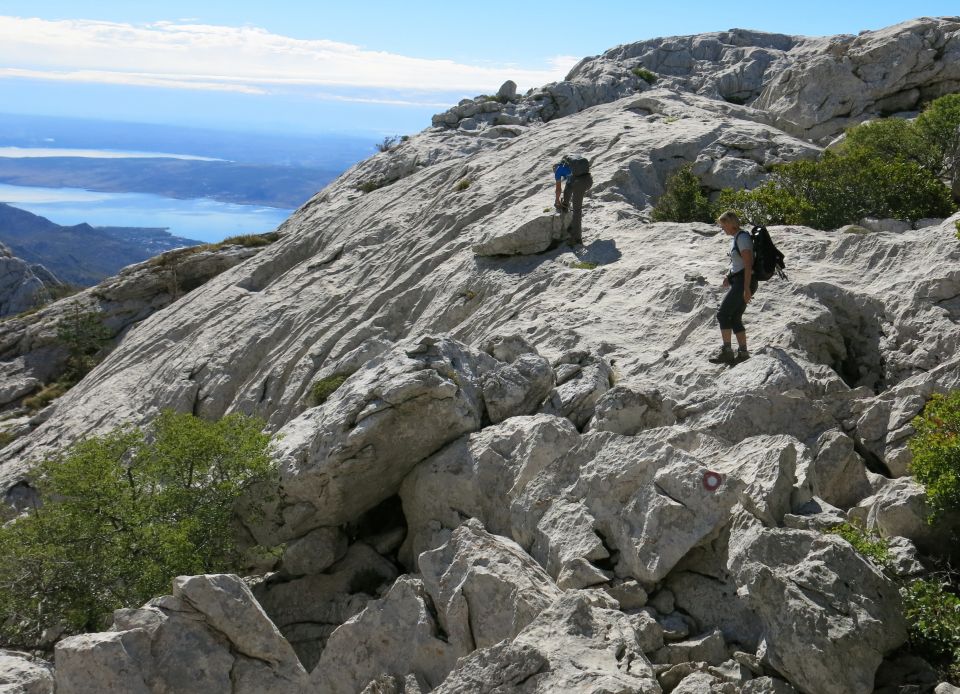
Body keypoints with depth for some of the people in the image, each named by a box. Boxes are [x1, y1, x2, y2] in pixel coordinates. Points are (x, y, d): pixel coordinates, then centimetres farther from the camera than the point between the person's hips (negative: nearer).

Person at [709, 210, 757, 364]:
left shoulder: (742, 238, -14)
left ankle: (726, 351, -12)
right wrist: (728, 275, 12)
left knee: (722, 314, -11)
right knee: (735, 318, 10)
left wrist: (746, 289, -24)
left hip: (744, 282, -10)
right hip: (738, 282, 10)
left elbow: (748, 264, -20)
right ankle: (742, 352, 11)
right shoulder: (737, 238, 17)